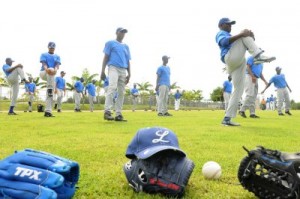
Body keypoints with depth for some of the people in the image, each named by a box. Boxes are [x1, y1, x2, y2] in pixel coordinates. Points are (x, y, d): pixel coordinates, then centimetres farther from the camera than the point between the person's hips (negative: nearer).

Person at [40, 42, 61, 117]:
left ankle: (47, 111, -13)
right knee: (51, 69, -36)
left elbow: (57, 65, -1)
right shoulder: (44, 55, 12)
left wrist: (55, 69, -27)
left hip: (51, 76, 3)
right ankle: (49, 90, -44)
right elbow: (44, 63, -8)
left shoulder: (57, 56, 19)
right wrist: (46, 69, -33)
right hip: (43, 73, -3)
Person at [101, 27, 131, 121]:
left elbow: (128, 61, 20)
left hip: (123, 70, 5)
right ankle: (107, 111, -30)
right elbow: (106, 57, 3)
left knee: (121, 92, -1)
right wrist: (103, 71, -8)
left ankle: (118, 114, 1)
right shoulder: (110, 43, 11)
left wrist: (129, 74, 9)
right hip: (113, 68, -5)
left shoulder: (126, 46, 24)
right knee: (112, 88, -25)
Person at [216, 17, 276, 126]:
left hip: (238, 64, 8)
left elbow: (245, 46, 28)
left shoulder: (231, 38, 41)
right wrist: (241, 34, -21)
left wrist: (251, 39, 8)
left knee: (238, 90, 0)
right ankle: (258, 56, -36)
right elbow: (224, 41, -13)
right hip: (231, 59, -8)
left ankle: (227, 118, -3)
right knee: (245, 35, -13)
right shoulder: (220, 34, 14)